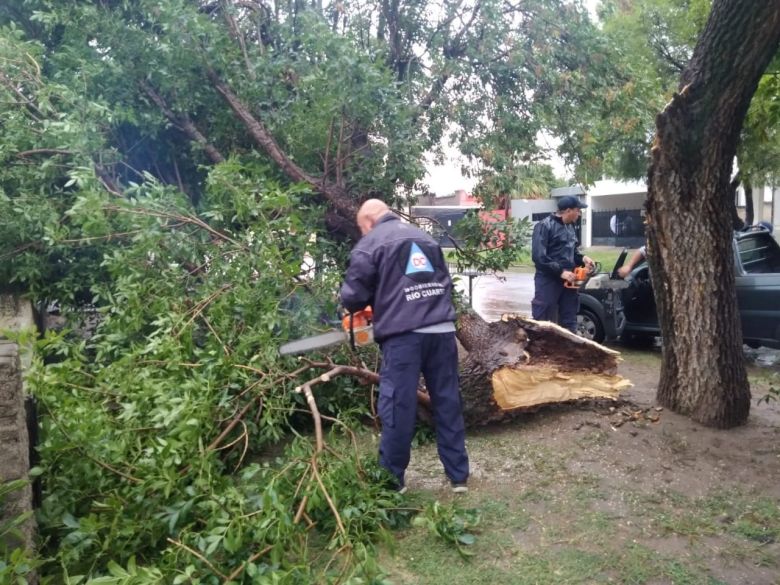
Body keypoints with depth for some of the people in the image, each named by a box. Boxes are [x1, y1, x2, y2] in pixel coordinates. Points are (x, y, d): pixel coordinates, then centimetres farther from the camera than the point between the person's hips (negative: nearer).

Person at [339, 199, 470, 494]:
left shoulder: (369, 244, 4)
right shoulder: (424, 237, 22)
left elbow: (352, 295, 0)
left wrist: (360, 306, 22)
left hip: (404, 335, -5)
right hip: (442, 330, 5)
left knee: (398, 408, 5)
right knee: (448, 403, 13)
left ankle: (392, 479, 17)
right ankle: (458, 475, 22)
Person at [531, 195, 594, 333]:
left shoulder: (569, 227, 13)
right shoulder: (545, 226, -13)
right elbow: (539, 257, -20)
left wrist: (582, 258, 3)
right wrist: (561, 271, -21)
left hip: (568, 281, 8)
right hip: (549, 281, -8)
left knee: (569, 321, 15)